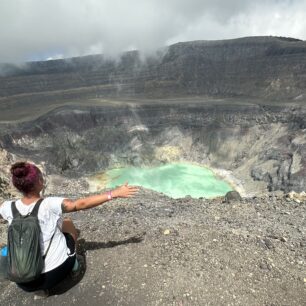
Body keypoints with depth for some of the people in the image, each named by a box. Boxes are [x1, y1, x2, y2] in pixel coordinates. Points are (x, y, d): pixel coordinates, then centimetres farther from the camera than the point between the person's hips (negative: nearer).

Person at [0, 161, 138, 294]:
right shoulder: (49, 205, -23)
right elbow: (82, 204, -24)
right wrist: (115, 193, -20)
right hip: (56, 272, -2)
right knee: (67, 222, 17)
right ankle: (72, 262, 30)